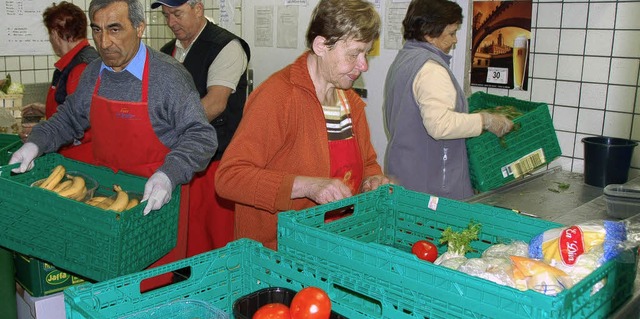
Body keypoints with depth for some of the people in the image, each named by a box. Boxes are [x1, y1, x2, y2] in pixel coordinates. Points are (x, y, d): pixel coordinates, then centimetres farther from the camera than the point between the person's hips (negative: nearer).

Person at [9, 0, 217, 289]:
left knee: (155, 285, 2)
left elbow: (201, 136, -18)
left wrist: (168, 175, -33)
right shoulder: (93, 74, 4)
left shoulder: (168, 76, -17)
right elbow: (69, 118, 19)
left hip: (154, 200, -5)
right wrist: (36, 143, 3)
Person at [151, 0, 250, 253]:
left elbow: (215, 103, -19)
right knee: (189, 236, 9)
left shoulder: (226, 47, -7)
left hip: (217, 159, -6)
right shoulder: (167, 51, 17)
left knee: (219, 235, -2)